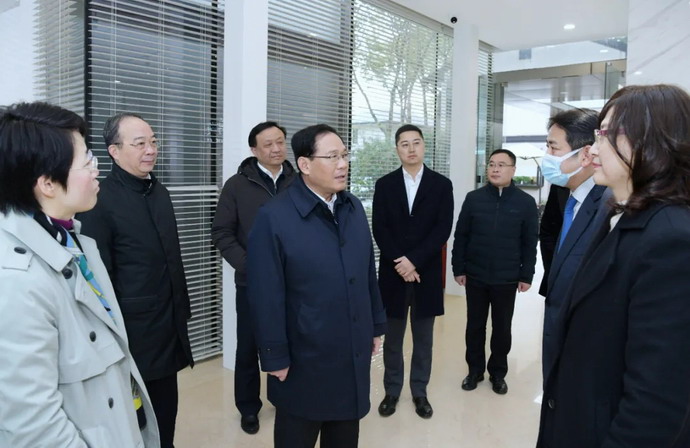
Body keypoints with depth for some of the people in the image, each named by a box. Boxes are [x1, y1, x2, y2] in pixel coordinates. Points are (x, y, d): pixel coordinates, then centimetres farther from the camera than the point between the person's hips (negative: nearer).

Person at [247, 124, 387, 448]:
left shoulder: (354, 208, 3)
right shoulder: (274, 217, -17)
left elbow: (368, 273, 8)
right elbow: (266, 297, -15)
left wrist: (376, 325, 11)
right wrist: (275, 357, -13)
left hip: (354, 354, 6)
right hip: (304, 361, -5)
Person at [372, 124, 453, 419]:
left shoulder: (441, 184, 1)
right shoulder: (385, 184, 4)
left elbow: (443, 229, -7)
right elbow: (379, 229, -2)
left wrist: (414, 261, -15)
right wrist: (400, 263, -13)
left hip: (426, 272, 0)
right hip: (393, 272, 1)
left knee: (423, 337, 11)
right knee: (392, 337, 10)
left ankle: (419, 392, 26)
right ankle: (392, 391, 25)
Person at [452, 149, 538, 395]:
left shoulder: (526, 203, -3)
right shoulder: (473, 198, -1)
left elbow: (530, 243, 0)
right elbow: (461, 236, 2)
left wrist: (526, 276, -2)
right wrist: (458, 269, -1)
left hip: (507, 279, -1)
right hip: (475, 277, 1)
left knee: (502, 328, 12)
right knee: (475, 325, 12)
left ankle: (498, 373, 29)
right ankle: (475, 370, 28)